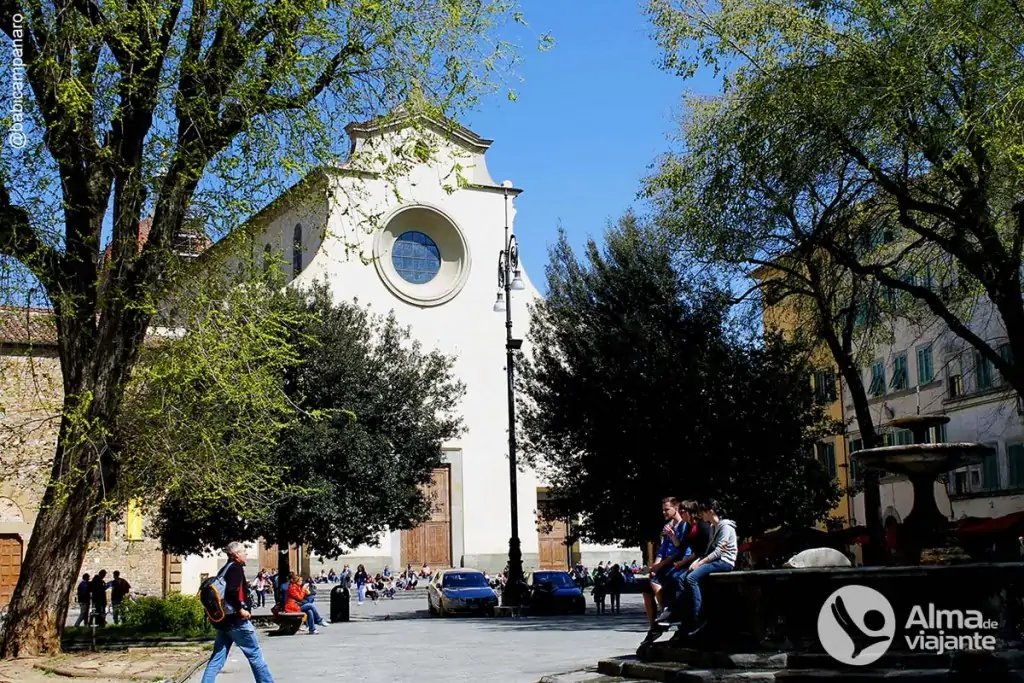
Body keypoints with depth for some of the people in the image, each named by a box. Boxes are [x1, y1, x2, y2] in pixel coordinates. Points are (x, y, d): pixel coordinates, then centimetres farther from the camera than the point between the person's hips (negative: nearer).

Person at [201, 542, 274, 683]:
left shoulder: (225, 569, 17)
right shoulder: (236, 568, -11)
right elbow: (232, 591, -25)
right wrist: (241, 610, -19)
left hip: (223, 620, 9)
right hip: (236, 620, -9)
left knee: (217, 659, 6)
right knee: (255, 655, 3)